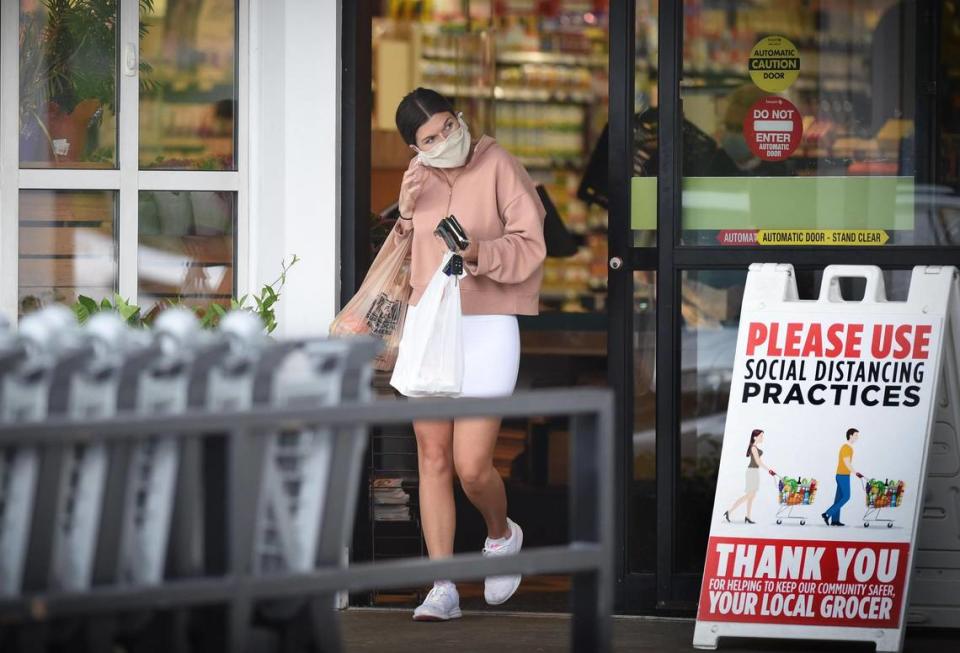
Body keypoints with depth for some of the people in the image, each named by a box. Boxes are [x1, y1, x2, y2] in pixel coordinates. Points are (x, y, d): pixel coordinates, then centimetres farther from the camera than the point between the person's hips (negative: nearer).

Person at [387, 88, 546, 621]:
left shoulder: (498, 166, -8)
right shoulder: (418, 176, 9)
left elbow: (531, 247, -10)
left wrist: (481, 252, -26)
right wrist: (407, 215, 4)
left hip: (485, 329, -5)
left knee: (472, 464, -10)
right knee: (433, 457, 2)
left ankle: (502, 536, 24)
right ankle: (443, 587, 5)